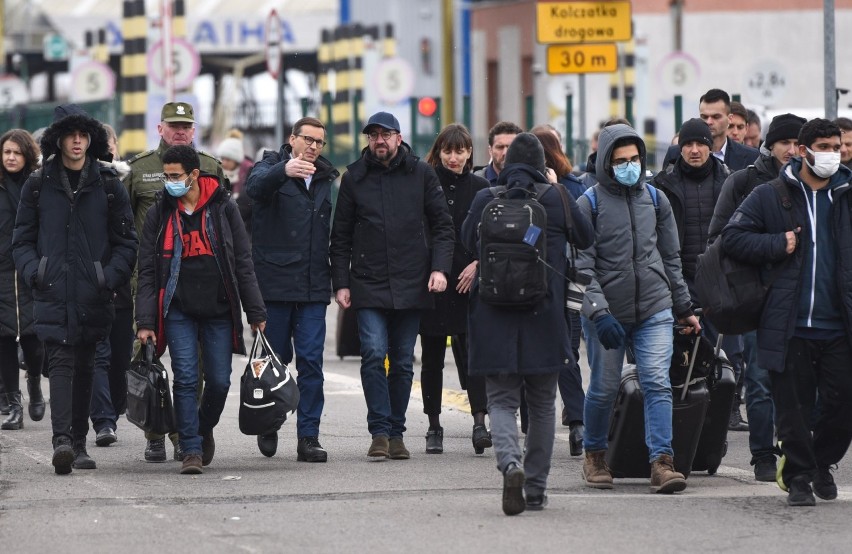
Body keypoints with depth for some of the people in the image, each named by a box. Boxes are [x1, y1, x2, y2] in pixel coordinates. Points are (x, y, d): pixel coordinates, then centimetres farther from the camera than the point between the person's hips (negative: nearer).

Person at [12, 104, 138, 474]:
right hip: (52, 293, -1)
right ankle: (62, 439, -27)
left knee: (84, 367, 9)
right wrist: (34, 273, -8)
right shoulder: (38, 186, 7)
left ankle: (78, 444, 18)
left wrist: (109, 278, -8)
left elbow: (126, 243, 7)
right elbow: (22, 240, 10)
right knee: (61, 363, -15)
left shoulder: (109, 186, 6)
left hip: (93, 298, 1)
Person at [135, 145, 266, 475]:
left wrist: (255, 312, 3)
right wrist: (145, 321, -5)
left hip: (219, 311, 0)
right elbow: (147, 271, 3)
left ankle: (204, 429, 30)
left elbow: (243, 263, 6)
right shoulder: (159, 214, 4)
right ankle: (191, 450, -4)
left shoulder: (223, 208, 3)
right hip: (178, 313, 0)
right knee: (186, 379, -9)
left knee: (219, 382, 3)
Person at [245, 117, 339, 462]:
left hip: (313, 288, 3)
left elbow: (335, 231, 16)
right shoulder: (272, 165, 0)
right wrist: (284, 170, -44)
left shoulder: (327, 179, 14)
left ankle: (308, 437, -2)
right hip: (274, 282, -3)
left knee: (311, 361, -3)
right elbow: (255, 187, -24)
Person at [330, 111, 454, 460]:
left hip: (411, 285, 1)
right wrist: (341, 283, 2)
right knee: (374, 354, -14)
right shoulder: (354, 178, 6)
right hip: (368, 285, -1)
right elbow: (341, 236, 10)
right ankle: (380, 432, -12)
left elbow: (442, 225, 7)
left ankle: (396, 433, 14)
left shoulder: (421, 175, 6)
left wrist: (440, 268, -6)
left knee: (403, 362, 6)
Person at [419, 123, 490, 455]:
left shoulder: (480, 189, 7)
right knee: (432, 356, 6)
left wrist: (478, 264, -7)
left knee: (472, 350, -10)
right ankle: (434, 426, 13)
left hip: (469, 283, 0)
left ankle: (480, 421, -16)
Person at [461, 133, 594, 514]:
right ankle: (536, 489, 15)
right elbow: (587, 239, 12)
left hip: (494, 318, -1)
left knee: (501, 400, 4)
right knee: (542, 404, 12)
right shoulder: (558, 199, -3)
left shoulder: (485, 200, -3)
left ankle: (510, 462, -24)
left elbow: (469, 241, 12)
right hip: (545, 316, 1)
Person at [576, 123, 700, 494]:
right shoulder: (588, 205, -5)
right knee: (603, 389, 7)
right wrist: (598, 311, -21)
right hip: (607, 314, -2)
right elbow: (582, 265, -10)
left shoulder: (655, 200, 8)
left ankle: (661, 462, -16)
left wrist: (684, 307, 19)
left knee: (658, 383, -11)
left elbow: (671, 258, 17)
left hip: (655, 310, 2)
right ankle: (594, 455, 29)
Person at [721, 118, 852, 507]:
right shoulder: (771, 196, 4)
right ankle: (799, 477, 13)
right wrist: (778, 245, -9)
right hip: (791, 326, -2)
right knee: (793, 409, 1)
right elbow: (731, 237, 2)